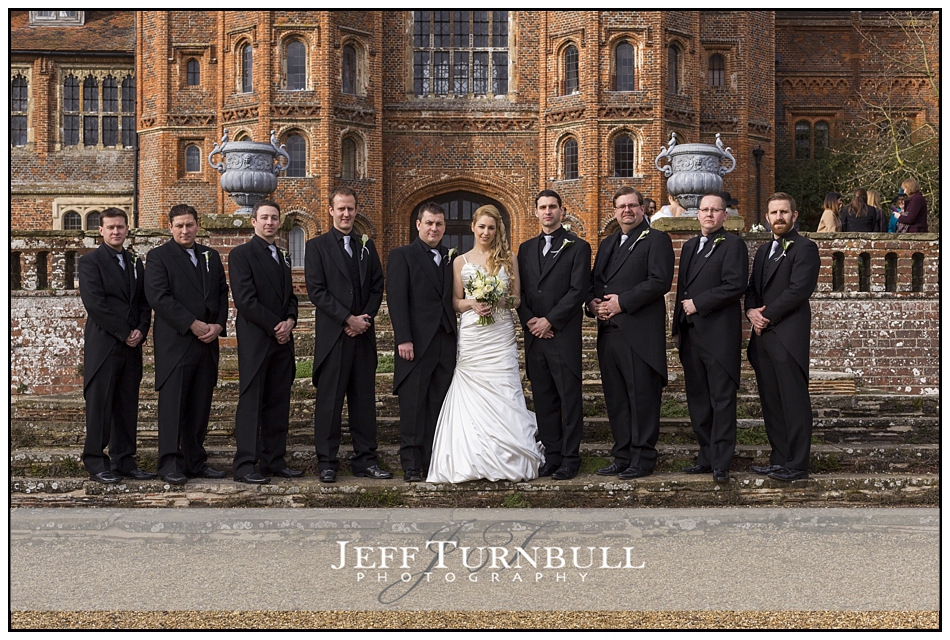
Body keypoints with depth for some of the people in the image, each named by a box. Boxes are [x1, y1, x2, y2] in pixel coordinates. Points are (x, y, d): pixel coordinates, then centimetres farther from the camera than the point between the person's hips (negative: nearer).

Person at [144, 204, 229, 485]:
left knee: (200, 406, 8)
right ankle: (170, 464, 1)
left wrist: (219, 325, -4)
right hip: (175, 343, -5)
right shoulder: (159, 257, 0)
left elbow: (223, 293, 14)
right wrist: (193, 324, -15)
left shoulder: (211, 256, 17)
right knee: (172, 404, -3)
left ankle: (196, 462, 14)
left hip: (207, 345, 5)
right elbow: (159, 297, -12)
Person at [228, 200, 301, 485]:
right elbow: (245, 299, -12)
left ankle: (274, 461, 13)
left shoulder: (282, 259, 21)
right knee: (251, 402, -6)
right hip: (255, 340, -7)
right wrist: (274, 327, -13)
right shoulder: (241, 254, -3)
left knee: (279, 403, 7)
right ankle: (245, 466, -3)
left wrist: (290, 320, -1)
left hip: (282, 340, 7)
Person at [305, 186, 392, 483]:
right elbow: (316, 291, -7)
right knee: (329, 400, 0)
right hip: (332, 335, -4)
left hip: (363, 334, 4)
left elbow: (377, 287, 10)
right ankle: (326, 462, 7)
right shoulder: (316, 246, 1)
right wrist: (348, 319, -13)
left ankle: (365, 461, 13)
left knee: (364, 398, 7)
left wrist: (365, 318, -6)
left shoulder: (367, 246, 15)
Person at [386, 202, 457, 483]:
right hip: (416, 343, -4)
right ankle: (411, 466, 5)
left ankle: (434, 462, 12)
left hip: (446, 343, 4)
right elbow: (396, 299, -7)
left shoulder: (451, 259, 16)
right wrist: (403, 339, -15)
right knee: (413, 407, 0)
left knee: (439, 407, 6)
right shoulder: (402, 256, 1)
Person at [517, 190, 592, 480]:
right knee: (543, 399, 8)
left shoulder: (578, 247, 1)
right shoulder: (526, 249, 16)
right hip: (534, 336, 5)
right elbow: (519, 290, 12)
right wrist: (528, 320, -4)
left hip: (564, 335, -5)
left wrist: (549, 321, -12)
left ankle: (570, 458, 6)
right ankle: (551, 456, 14)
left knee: (569, 398, -1)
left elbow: (578, 290, -8)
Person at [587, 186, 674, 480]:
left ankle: (643, 458, 5)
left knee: (642, 398, -3)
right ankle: (623, 457, 17)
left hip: (640, 332, -7)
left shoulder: (656, 240, 0)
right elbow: (596, 280, 22)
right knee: (616, 399, 10)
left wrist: (622, 302, -16)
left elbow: (660, 281, -12)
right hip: (609, 332, 7)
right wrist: (593, 302, 0)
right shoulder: (607, 244, 23)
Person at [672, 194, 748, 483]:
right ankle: (707, 457, 19)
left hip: (719, 335, -7)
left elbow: (736, 285, -16)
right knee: (697, 400, 10)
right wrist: (677, 329, 15)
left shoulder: (733, 245, -3)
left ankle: (721, 463, -1)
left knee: (722, 400, -4)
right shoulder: (689, 246, 20)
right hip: (691, 334, 8)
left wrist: (698, 303, -13)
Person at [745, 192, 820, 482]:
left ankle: (797, 464, -1)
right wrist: (751, 311, -1)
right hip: (763, 337, 8)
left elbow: (798, 290, -14)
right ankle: (779, 459, 17)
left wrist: (767, 316, -11)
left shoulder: (805, 248, -4)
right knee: (770, 401, 10)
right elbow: (752, 288, 20)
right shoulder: (763, 251, 22)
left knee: (794, 402, -5)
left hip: (789, 337, -8)